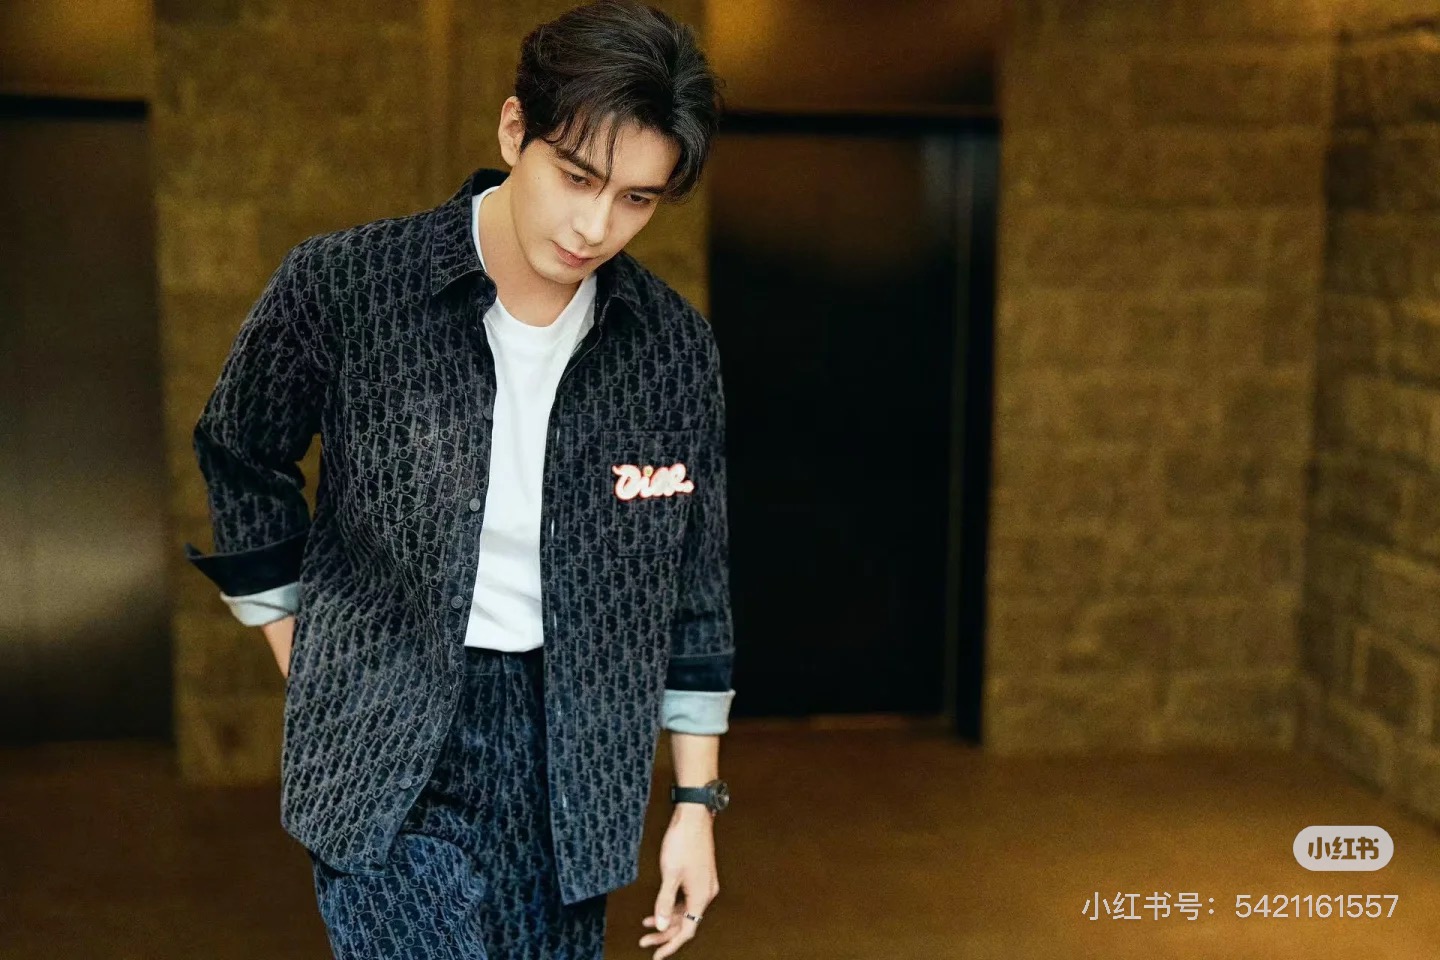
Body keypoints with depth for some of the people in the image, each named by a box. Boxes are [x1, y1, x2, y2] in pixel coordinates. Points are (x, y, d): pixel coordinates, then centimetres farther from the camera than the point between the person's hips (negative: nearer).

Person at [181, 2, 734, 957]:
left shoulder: (675, 348, -3)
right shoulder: (342, 287, -11)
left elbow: (693, 590, 6)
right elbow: (242, 465, 6)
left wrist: (697, 803, 8)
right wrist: (315, 679, 6)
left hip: (572, 765, 3)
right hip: (389, 757, -3)